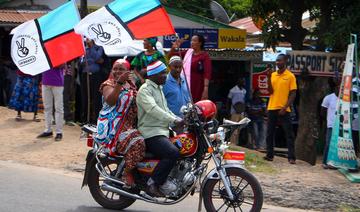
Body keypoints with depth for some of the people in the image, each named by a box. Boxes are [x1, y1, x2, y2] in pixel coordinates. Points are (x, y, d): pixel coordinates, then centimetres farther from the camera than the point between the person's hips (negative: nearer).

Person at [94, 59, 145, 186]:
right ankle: (127, 173, -16)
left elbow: (136, 104, 25)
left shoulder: (130, 85, 19)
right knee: (136, 142, -31)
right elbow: (110, 100, -25)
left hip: (130, 125, 8)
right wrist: (119, 82, -33)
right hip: (113, 128, -8)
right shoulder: (108, 84, -3)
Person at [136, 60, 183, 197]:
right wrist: (174, 120, -34)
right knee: (173, 153, -30)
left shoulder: (159, 89, 24)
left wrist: (182, 121, 12)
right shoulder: (145, 90, -8)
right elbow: (153, 109, -25)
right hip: (151, 133, -10)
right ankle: (153, 184, -19)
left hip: (162, 131, 10)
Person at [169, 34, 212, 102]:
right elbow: (171, 55, 22)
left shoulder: (205, 56, -4)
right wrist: (174, 47, 1)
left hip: (197, 88, -5)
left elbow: (207, 74, -13)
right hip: (185, 85, 5)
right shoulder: (188, 52, 13)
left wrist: (206, 89, -23)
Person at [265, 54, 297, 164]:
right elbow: (270, 91, 3)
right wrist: (268, 77, -7)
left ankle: (291, 157, -4)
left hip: (283, 109, -5)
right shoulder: (273, 75, 10)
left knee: (289, 134, -3)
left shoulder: (290, 76, -3)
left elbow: (293, 94, -6)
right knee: (269, 133, 8)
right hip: (272, 108, 5)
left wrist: (285, 107, -14)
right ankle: (269, 155, 16)